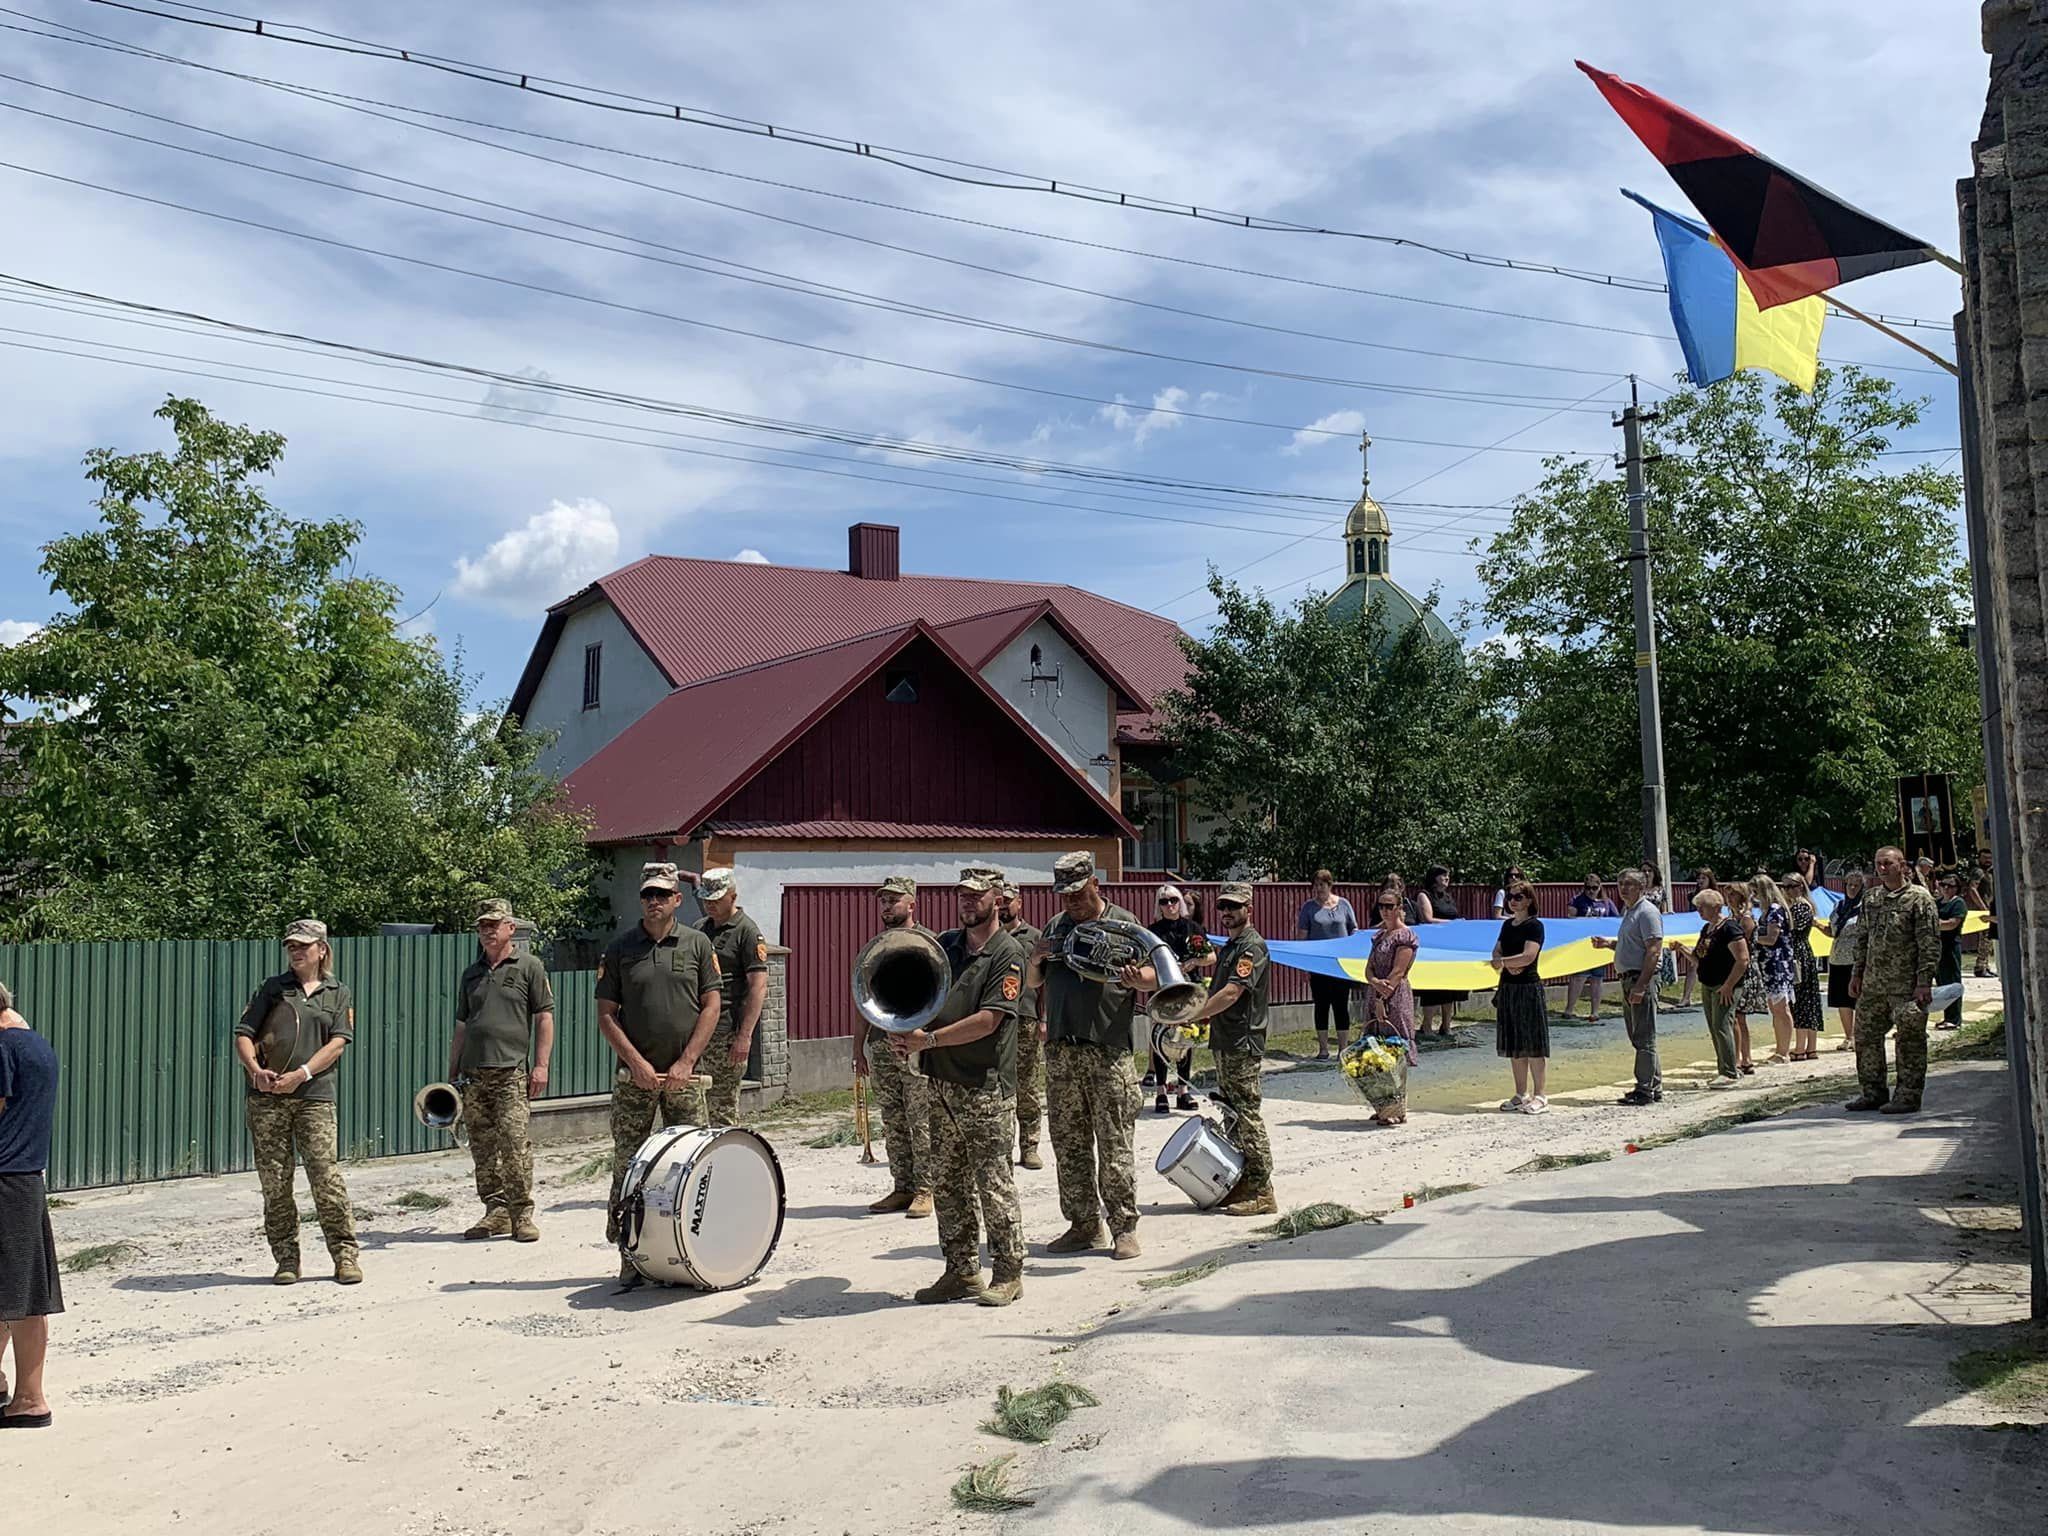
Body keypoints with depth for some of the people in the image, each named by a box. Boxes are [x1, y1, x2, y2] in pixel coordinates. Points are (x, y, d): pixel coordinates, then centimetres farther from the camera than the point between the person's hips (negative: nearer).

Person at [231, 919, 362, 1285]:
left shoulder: (338, 994, 13)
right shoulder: (273, 988, 14)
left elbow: (337, 1043, 1)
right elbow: (243, 1034, 8)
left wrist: (301, 1075, -12)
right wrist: (255, 1070, -11)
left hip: (314, 1095, -1)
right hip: (267, 1097, 2)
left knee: (326, 1176, -9)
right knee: (274, 1182, 2)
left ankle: (346, 1255, -2)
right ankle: (286, 1259, 12)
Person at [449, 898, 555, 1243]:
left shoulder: (529, 966, 5)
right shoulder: (471, 974, 19)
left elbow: (544, 1017, 1)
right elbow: (461, 1027, 22)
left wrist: (541, 1065, -7)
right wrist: (452, 1073, 17)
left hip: (512, 1069, -5)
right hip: (474, 1072, 5)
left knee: (514, 1140, -12)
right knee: (482, 1146, 5)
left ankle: (522, 1214, -6)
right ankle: (495, 1211, 13)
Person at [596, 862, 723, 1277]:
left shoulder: (697, 945, 5)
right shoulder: (619, 949, 4)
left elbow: (711, 1006, 2)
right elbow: (605, 1014, 2)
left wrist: (685, 1063, -7)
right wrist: (637, 1063, -8)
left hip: (684, 1075, 1)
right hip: (634, 1076, 0)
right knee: (628, 1167, 0)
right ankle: (630, 1254, 7)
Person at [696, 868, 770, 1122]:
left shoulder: (747, 931, -6)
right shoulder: (700, 929, 16)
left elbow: (758, 987, -13)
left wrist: (744, 1035, -19)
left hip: (726, 1034, -7)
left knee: (724, 1107, -2)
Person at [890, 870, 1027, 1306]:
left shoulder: (1007, 955, -8)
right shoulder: (945, 944, 13)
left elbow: (988, 1020, -17)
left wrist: (929, 1039, -19)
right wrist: (904, 1031, -5)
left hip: (985, 1087, -7)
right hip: (940, 1082, 7)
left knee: (992, 1183, -2)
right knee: (947, 1182, 11)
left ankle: (1008, 1273, 10)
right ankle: (961, 1271, 21)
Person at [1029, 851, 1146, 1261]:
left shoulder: (1123, 923, 3)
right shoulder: (1055, 927, 17)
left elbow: (1154, 979, -2)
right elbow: (1032, 983, 20)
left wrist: (1134, 978, -24)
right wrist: (1037, 959, -1)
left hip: (1108, 1051, -5)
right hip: (1060, 1051, 5)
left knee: (1114, 1145, -5)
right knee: (1068, 1144, 7)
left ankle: (1123, 1227, 3)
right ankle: (1084, 1225, 16)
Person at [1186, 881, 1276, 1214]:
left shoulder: (1253, 946, -12)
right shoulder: (1230, 946, 19)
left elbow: (1232, 993, -21)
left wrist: (1193, 1016, -21)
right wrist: (1197, 1015, 13)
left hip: (1243, 1044, -10)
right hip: (1224, 1043, 10)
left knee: (1247, 1115, -8)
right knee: (1230, 1115, 12)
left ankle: (1261, 1192, -5)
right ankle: (1242, 1185, 18)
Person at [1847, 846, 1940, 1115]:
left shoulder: (1919, 899, -7)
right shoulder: (1870, 898, 13)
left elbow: (1930, 944, -10)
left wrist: (1924, 981, -16)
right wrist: (1857, 973, 14)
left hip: (1906, 984, -7)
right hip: (1872, 984, 7)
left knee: (1910, 1039, -1)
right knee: (1865, 1035, 9)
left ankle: (1908, 1095, 7)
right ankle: (1874, 1092, 20)